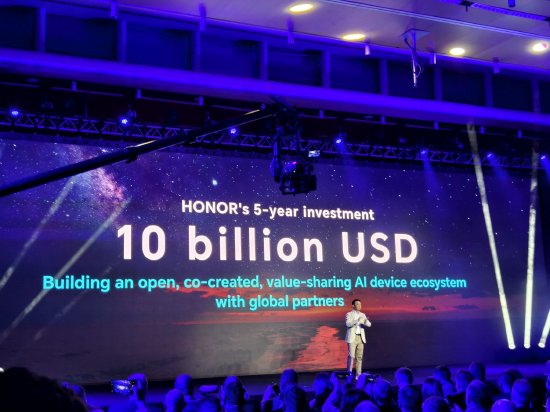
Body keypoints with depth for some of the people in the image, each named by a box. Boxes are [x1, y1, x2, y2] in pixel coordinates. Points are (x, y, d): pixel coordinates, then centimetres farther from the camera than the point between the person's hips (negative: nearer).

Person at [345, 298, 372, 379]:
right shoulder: (349, 314, 0)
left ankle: (358, 375, 7)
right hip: (352, 338, -5)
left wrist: (366, 321, -20)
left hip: (361, 338, 5)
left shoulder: (363, 315, 14)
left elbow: (369, 324, 3)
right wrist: (357, 321, -29)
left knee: (359, 357, 4)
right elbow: (348, 324, -17)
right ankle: (349, 374, -3)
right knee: (351, 356, -10)